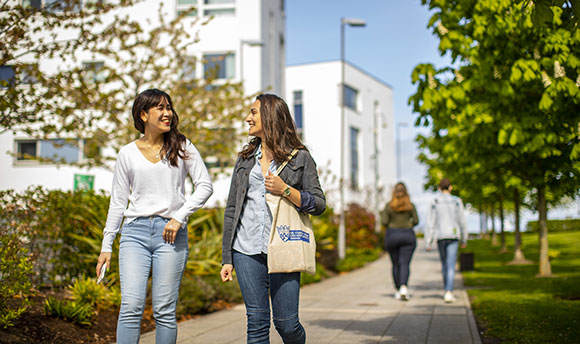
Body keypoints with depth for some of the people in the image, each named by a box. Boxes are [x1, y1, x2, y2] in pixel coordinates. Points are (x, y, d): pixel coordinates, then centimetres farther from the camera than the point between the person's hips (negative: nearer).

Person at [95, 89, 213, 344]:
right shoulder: (127, 154, 9)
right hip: (135, 231, 1)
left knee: (165, 311, -1)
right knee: (131, 306, -10)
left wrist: (179, 217, -9)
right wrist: (106, 246, 9)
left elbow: (205, 186, 3)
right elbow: (118, 201, 13)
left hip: (170, 233, 0)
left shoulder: (182, 147, 8)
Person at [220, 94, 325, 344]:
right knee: (257, 322, 0)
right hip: (247, 250, 3)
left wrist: (286, 190, -14)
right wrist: (227, 258, 10)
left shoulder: (300, 158, 4)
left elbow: (319, 205, 2)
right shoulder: (245, 159, 14)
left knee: (286, 323, -2)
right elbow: (231, 209, 14)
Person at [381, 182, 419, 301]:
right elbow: (416, 221, 0)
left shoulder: (389, 206, -2)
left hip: (392, 236, 1)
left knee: (396, 264, 14)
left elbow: (384, 222, -6)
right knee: (405, 264, -6)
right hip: (408, 236, -1)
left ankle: (398, 291, 18)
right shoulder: (410, 205, -1)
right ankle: (404, 288, -27)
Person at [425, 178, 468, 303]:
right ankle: (448, 293, -18)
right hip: (453, 236, -2)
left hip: (440, 236, 2)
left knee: (444, 263, 20)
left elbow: (431, 223, -2)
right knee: (451, 265, -6)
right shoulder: (457, 201, 0)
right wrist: (464, 239, 13)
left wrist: (428, 242, 1)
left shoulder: (435, 202, 0)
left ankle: (446, 289, 32)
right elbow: (462, 221, 2)